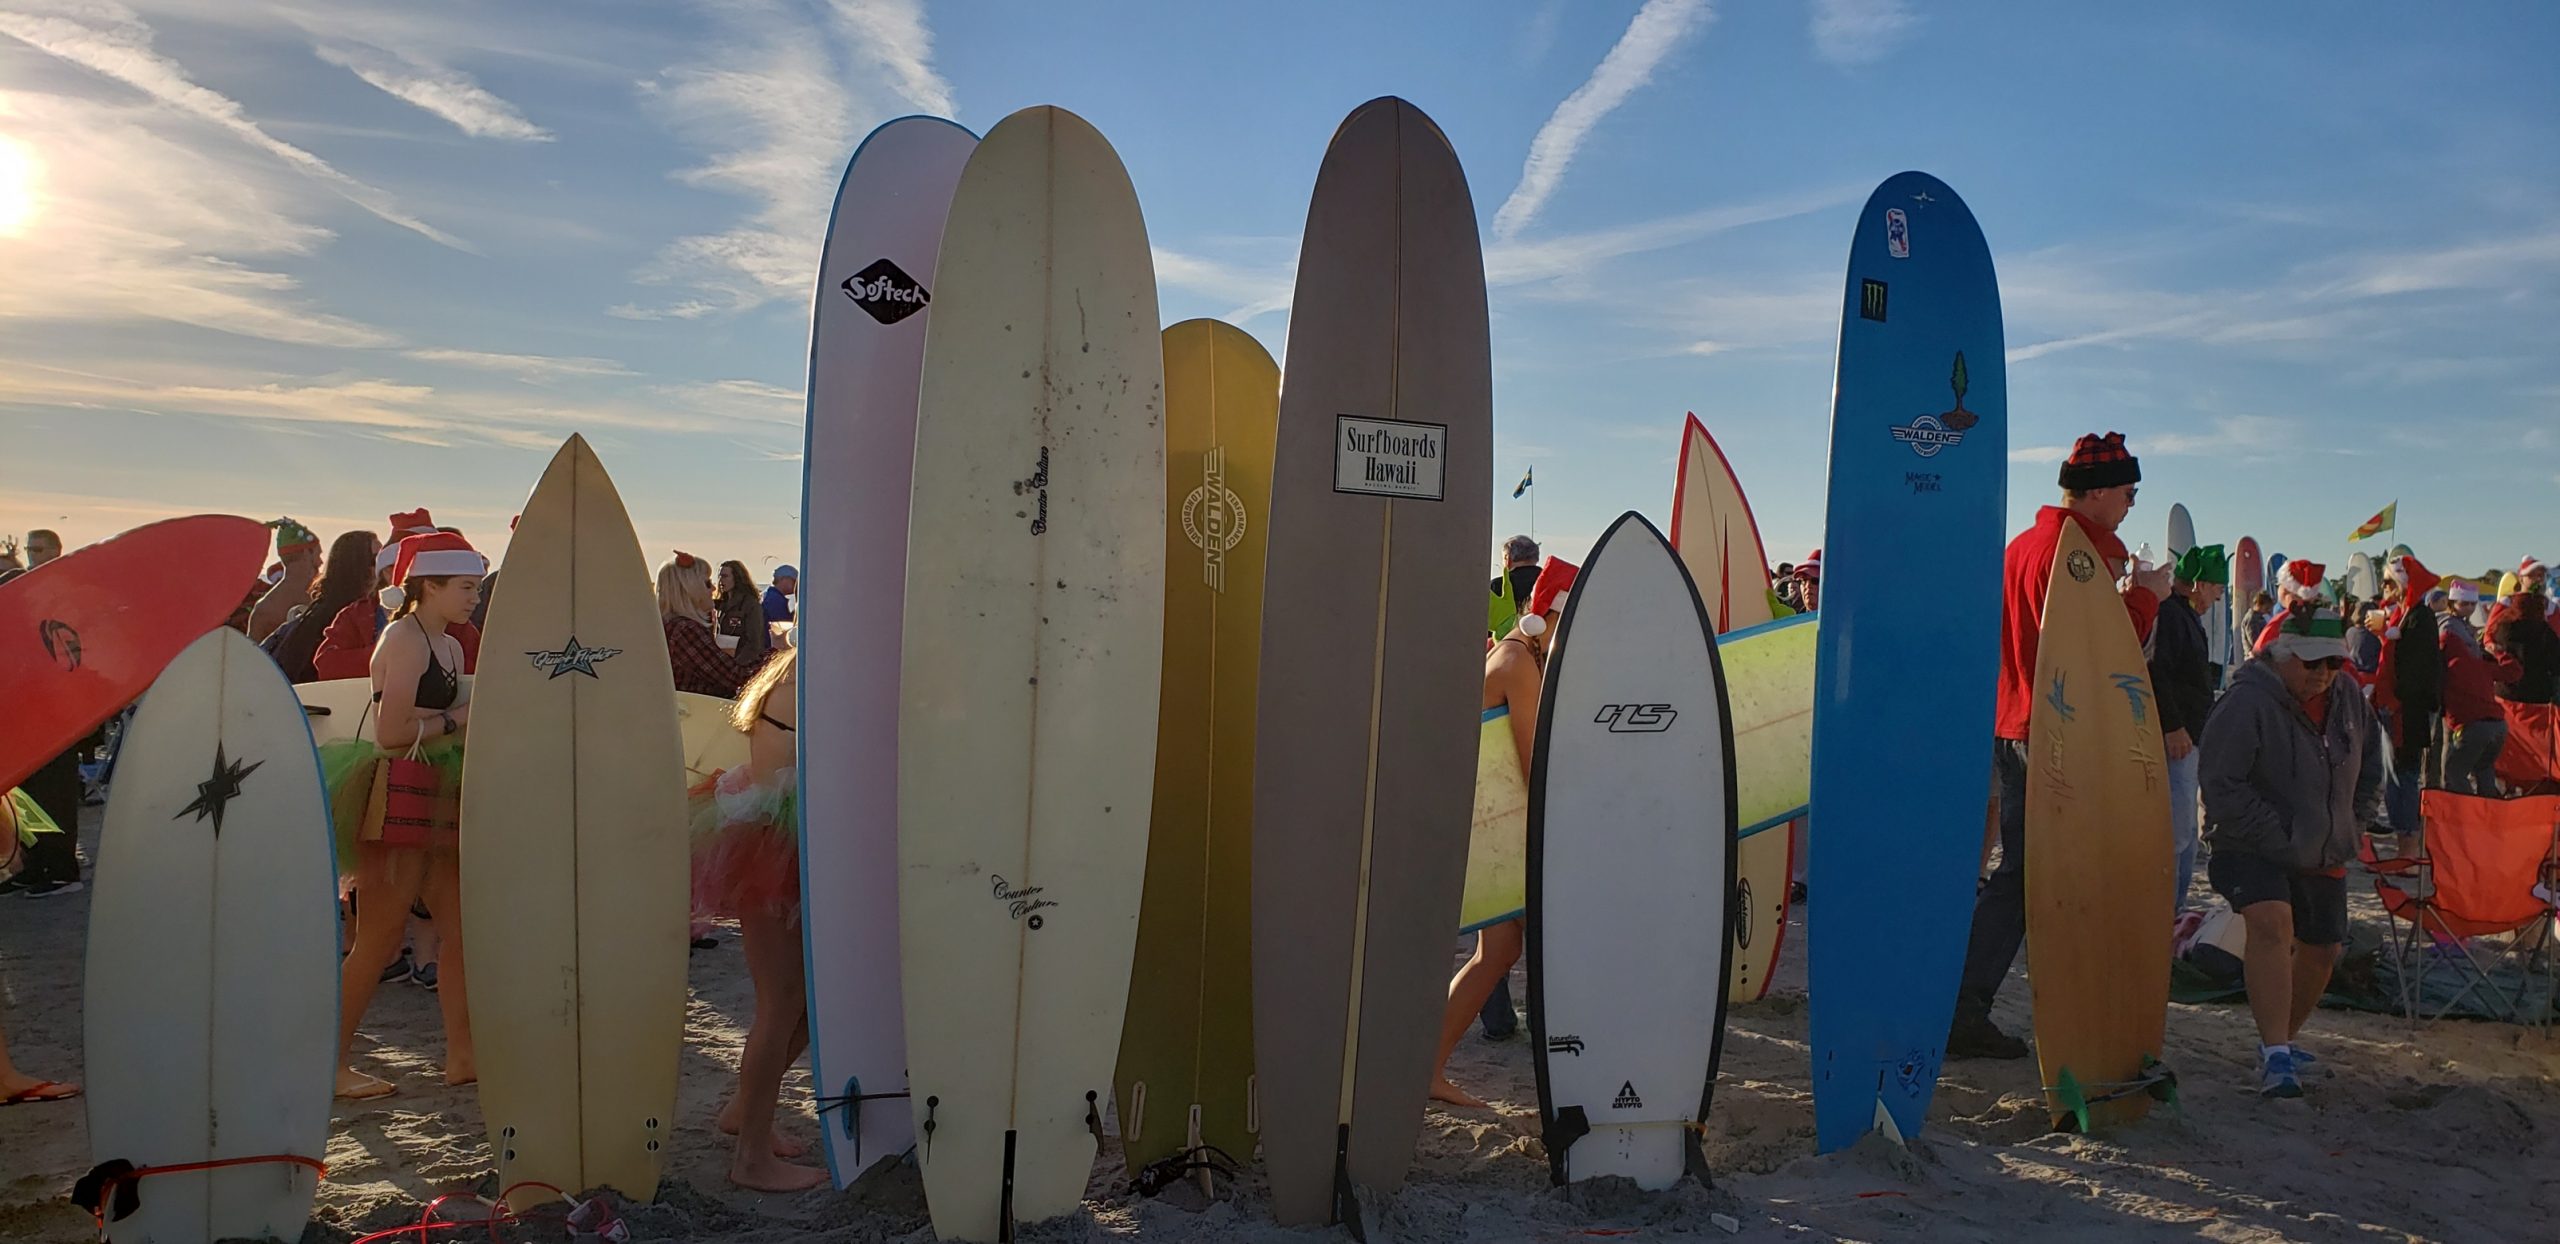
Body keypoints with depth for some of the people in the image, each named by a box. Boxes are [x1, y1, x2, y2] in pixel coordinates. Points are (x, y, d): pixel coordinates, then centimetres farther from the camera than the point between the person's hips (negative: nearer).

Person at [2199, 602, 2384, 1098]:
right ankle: (2276, 1056, -32)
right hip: (2251, 851, -7)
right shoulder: (2247, 703, -19)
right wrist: (2279, 840, -23)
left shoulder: (2348, 700, 4)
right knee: (2272, 920, -31)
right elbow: (2222, 788, -22)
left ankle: (2282, 1039, 37)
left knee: (2321, 949, 13)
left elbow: (2370, 771, 20)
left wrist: (2355, 826, 8)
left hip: (2325, 857, 8)